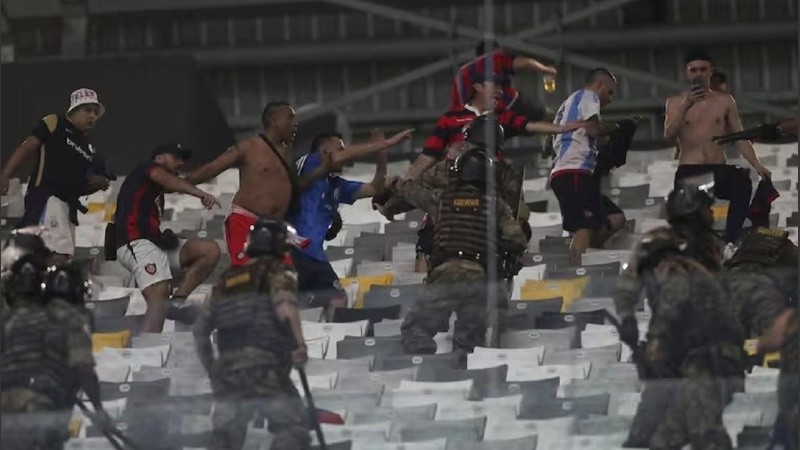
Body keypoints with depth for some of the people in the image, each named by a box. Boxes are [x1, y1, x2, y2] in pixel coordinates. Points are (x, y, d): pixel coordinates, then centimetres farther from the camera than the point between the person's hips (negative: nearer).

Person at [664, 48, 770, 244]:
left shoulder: (724, 101, 13)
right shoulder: (676, 102, 9)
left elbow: (740, 138, 10)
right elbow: (669, 137, -5)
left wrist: (757, 165, -4)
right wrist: (685, 107, -18)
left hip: (718, 171, 0)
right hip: (689, 172, 0)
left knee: (742, 181, -33)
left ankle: (731, 241, -36)